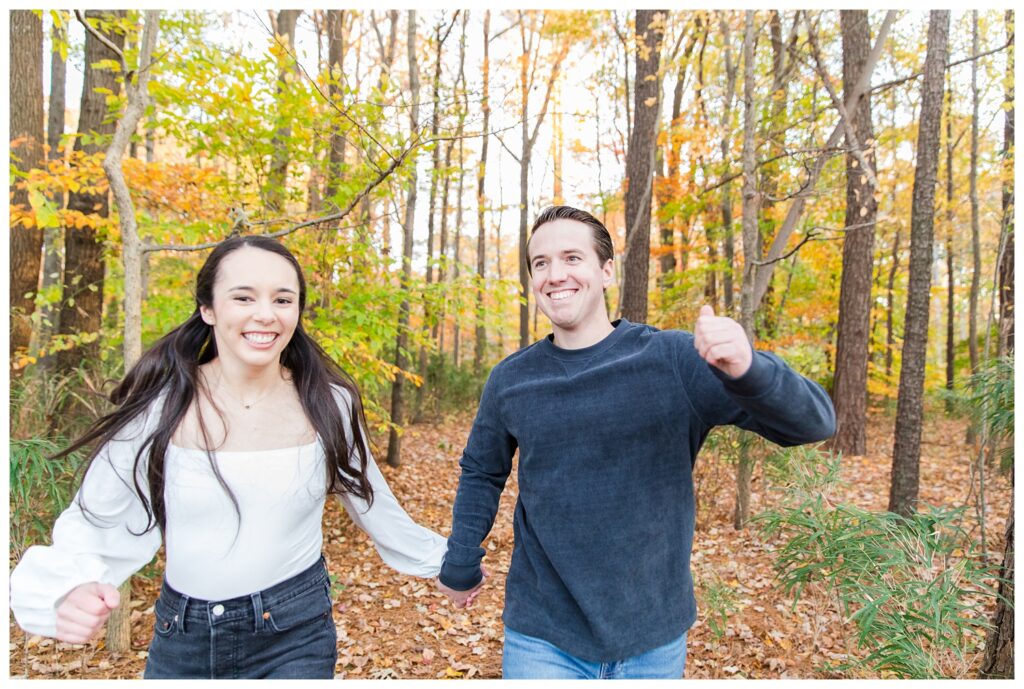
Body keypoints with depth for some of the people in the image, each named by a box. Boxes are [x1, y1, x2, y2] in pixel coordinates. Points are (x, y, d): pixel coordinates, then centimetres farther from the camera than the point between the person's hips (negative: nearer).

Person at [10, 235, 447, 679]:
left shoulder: (328, 405, -9)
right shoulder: (162, 404, -12)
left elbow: (374, 505, 4)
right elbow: (96, 521, -6)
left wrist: (448, 561, 12)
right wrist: (75, 588, -26)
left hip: (294, 632, 0)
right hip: (181, 638, 1)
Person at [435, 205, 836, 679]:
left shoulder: (675, 360, -12)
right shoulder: (509, 381, -4)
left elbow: (814, 422, -15)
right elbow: (481, 473, 11)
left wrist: (747, 369, -34)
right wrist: (460, 565, 13)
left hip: (654, 641, 0)